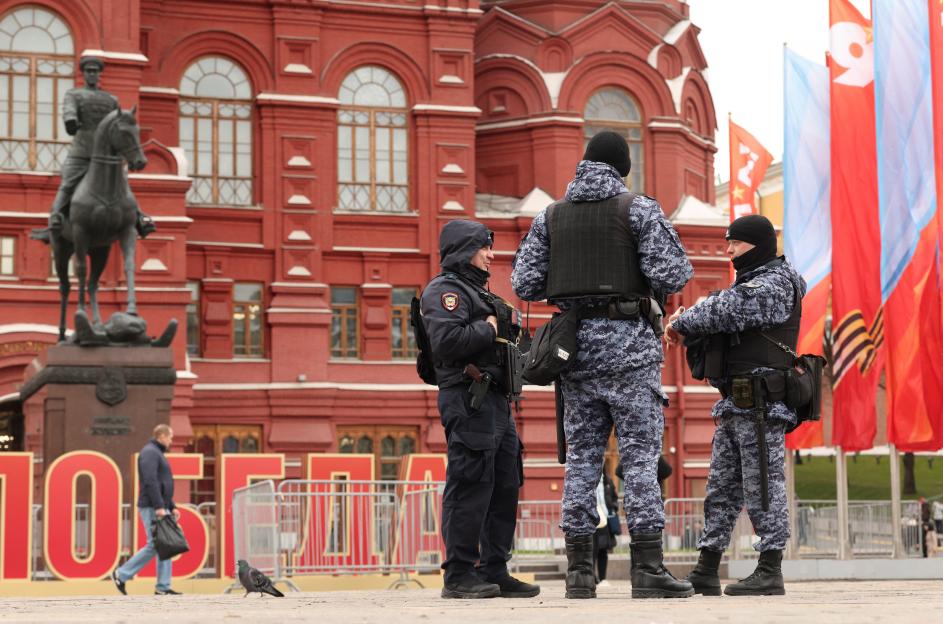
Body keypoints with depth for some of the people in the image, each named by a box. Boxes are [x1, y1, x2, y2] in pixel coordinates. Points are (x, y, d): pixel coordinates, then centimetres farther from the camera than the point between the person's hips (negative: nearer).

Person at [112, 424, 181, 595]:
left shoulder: (157, 453, 23)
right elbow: (150, 481, -21)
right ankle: (121, 574, -1)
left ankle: (163, 587, 3)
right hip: (152, 508, -10)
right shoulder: (149, 452, -10)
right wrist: (159, 506, -25)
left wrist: (172, 507, 19)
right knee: (154, 546, -10)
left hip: (160, 508, 10)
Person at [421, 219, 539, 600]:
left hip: (496, 401, 10)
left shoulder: (479, 293, 27)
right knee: (470, 486, -11)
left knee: (505, 487, 10)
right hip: (468, 400, -10)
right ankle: (459, 575, -8)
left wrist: (510, 330, 13)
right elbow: (447, 340, -22)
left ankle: (495, 572, 14)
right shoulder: (445, 290, -5)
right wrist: (489, 329, -10)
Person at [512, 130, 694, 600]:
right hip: (628, 341, -4)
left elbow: (524, 284, 6)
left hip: (575, 343, 4)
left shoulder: (551, 216, 9)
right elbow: (672, 276, -11)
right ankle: (648, 569, -6)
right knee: (640, 453, -3)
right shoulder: (638, 209, -3)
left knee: (581, 455, 8)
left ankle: (579, 570, 7)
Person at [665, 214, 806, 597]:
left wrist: (682, 322, -7)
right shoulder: (749, 283, 24)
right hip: (734, 404, 10)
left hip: (762, 403, -10)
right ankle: (706, 572, 13)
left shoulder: (776, 283, -8)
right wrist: (687, 322, -2)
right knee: (721, 487, 10)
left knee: (763, 486, -8)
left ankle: (770, 572, -5)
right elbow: (719, 313, 20)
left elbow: (727, 310, -19)